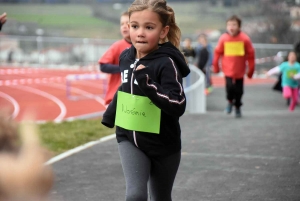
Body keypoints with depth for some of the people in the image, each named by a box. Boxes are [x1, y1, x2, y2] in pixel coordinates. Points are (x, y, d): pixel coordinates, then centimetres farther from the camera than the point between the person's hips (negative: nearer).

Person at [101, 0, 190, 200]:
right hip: (129, 139, 3)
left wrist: (146, 80, -34)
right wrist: (110, 115, 23)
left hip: (162, 145, -3)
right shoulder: (126, 57, -2)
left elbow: (178, 106, -28)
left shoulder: (166, 63, -20)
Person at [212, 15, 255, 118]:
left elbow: (251, 54, 0)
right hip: (228, 69, 0)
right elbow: (218, 52, 5)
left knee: (239, 90, 4)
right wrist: (216, 66, 9)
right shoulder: (223, 38, -5)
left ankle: (237, 107, 28)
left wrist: (251, 69, 3)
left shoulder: (245, 38, -6)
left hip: (239, 70, 0)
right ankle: (230, 101, 17)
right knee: (230, 87, -14)